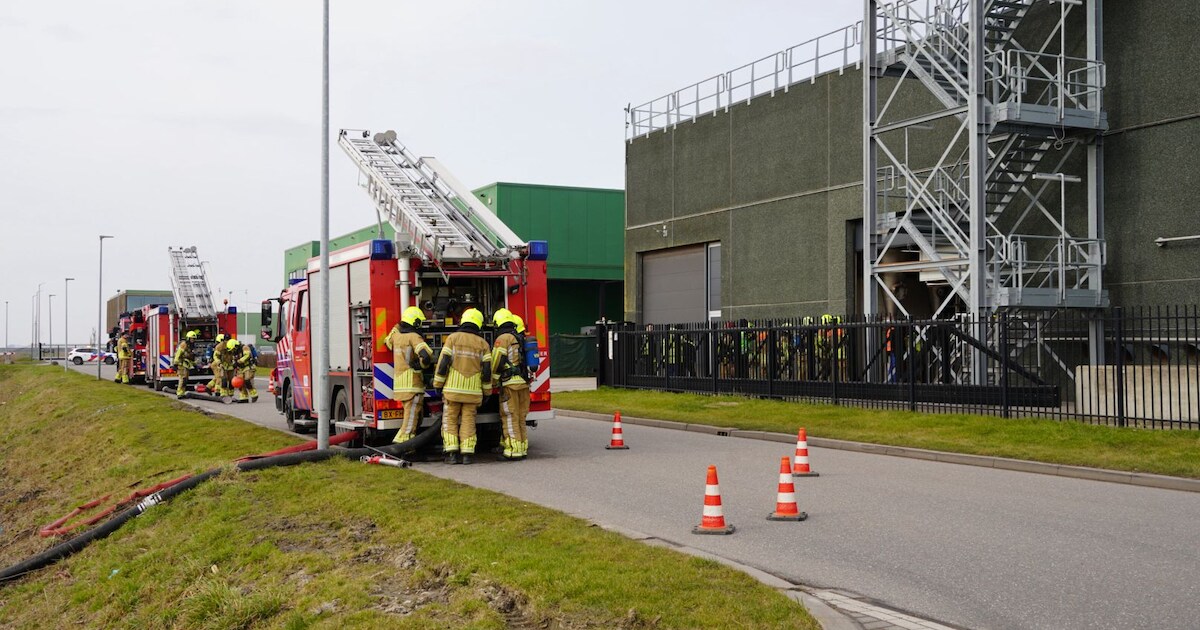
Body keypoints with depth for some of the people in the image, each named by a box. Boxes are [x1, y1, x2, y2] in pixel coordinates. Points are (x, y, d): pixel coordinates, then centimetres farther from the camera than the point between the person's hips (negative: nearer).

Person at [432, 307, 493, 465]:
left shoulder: (453, 338, -2)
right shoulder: (483, 344, 3)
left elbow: (443, 362, -7)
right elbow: (487, 370, 1)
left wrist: (438, 384, 2)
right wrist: (487, 391, 12)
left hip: (452, 388, -1)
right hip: (473, 390, 2)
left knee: (450, 420, 6)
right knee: (468, 421, 7)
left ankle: (452, 453, -2)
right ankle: (467, 454, 1)